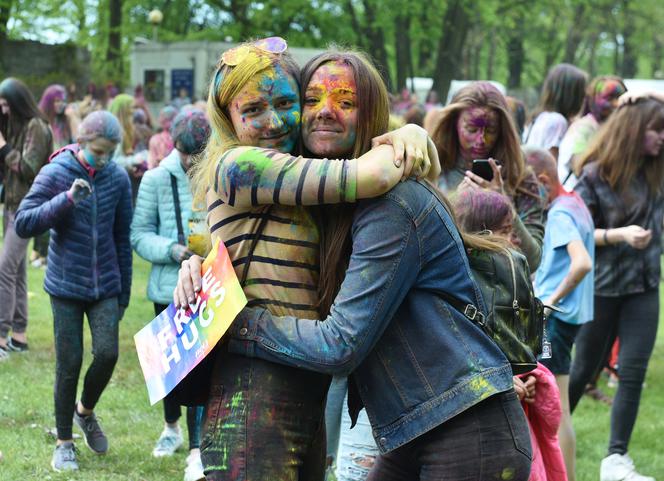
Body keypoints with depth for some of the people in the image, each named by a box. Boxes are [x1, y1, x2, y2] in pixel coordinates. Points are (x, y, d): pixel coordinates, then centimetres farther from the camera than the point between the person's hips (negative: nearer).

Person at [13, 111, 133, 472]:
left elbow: (122, 238, 7)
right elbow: (22, 225, -16)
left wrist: (124, 293, 10)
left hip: (105, 287, 2)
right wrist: (67, 200, -29)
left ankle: (85, 411, 20)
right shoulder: (54, 174, -10)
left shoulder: (118, 178, -1)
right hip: (66, 287, -2)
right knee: (69, 363, 0)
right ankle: (64, 442, 15)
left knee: (107, 353, -10)